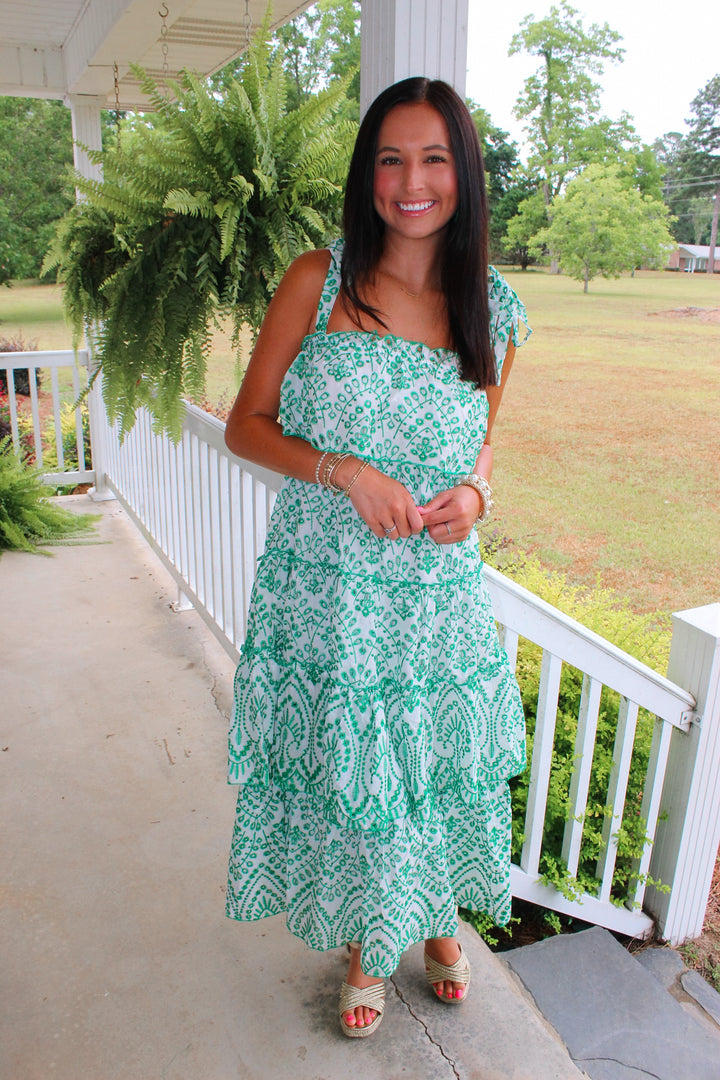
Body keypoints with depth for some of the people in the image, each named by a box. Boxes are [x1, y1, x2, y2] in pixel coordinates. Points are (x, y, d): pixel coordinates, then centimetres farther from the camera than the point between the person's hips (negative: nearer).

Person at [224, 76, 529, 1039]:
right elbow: (246, 425, -2)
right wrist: (345, 471, -18)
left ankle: (437, 918, 49)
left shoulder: (495, 313, 3)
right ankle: (363, 944, 43)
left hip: (438, 597, 2)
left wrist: (475, 493, -6)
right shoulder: (319, 282, -4)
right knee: (341, 772, 13)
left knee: (437, 768, 16)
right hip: (325, 592, -1)